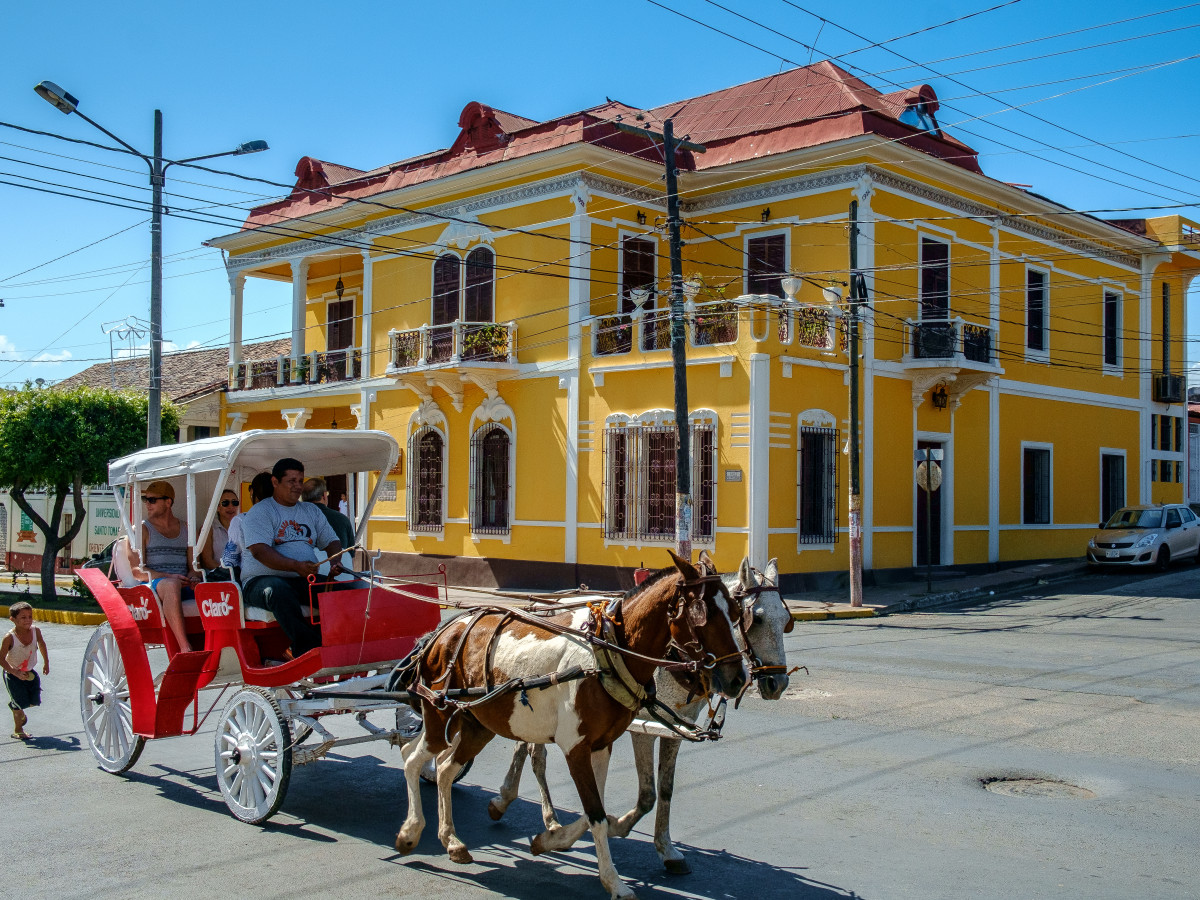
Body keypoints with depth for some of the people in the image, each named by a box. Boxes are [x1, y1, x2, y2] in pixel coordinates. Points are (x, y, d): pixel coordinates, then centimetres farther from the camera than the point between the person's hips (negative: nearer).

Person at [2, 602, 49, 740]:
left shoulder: (35, 631, -14)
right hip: (12, 673, -4)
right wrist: (16, 673, -27)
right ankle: (18, 730, 21)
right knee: (21, 702, -4)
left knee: (35, 700, 2)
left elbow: (42, 644, 8)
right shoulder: (9, 638, -26)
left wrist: (46, 663, 16)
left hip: (30, 672, 4)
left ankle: (14, 705, 37)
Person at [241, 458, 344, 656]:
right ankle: (309, 649, -42)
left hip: (305, 582, 5)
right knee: (278, 590, -40)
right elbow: (259, 551, -13)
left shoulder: (311, 511, 22)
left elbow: (332, 542, 21)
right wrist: (296, 566, -27)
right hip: (263, 579, -5)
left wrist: (334, 563, -5)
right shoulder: (260, 512, 2)